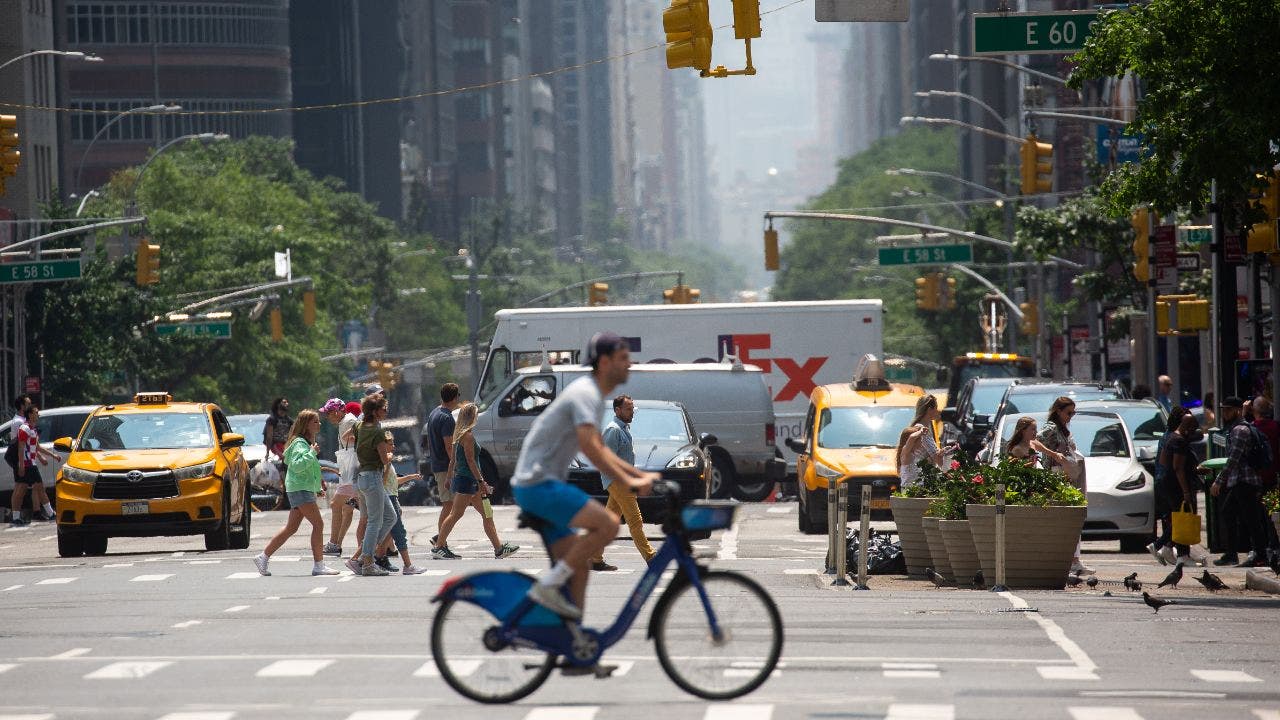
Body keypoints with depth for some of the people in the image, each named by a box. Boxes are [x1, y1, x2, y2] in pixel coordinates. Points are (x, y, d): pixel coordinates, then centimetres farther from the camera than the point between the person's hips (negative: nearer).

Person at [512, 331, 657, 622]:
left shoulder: (592, 394, 19)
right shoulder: (586, 394, -14)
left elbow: (600, 450, 28)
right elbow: (589, 446, -27)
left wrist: (640, 475, 18)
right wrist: (628, 481, -28)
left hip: (537, 485, 11)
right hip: (539, 485, -11)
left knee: (579, 566, 9)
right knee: (607, 524, -22)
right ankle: (548, 586, -18)